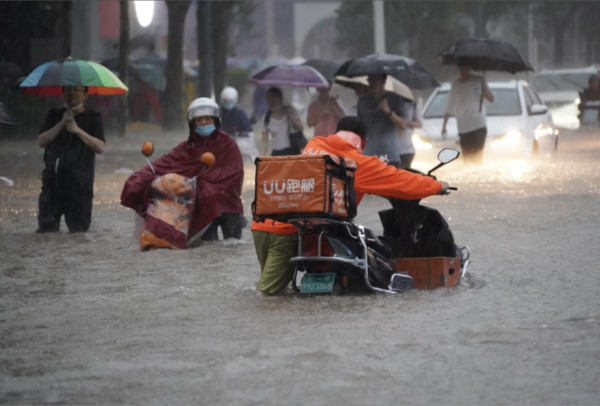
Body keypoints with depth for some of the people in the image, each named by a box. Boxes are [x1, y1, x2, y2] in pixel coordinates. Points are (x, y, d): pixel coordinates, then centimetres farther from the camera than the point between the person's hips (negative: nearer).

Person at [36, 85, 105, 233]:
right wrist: (61, 124, -8)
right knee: (46, 226, -2)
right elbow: (41, 141, 3)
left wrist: (78, 130, -12)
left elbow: (100, 147, -4)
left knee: (78, 229, -2)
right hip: (53, 179, 2)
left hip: (80, 181, -2)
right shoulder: (55, 115, 15)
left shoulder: (93, 118, 6)